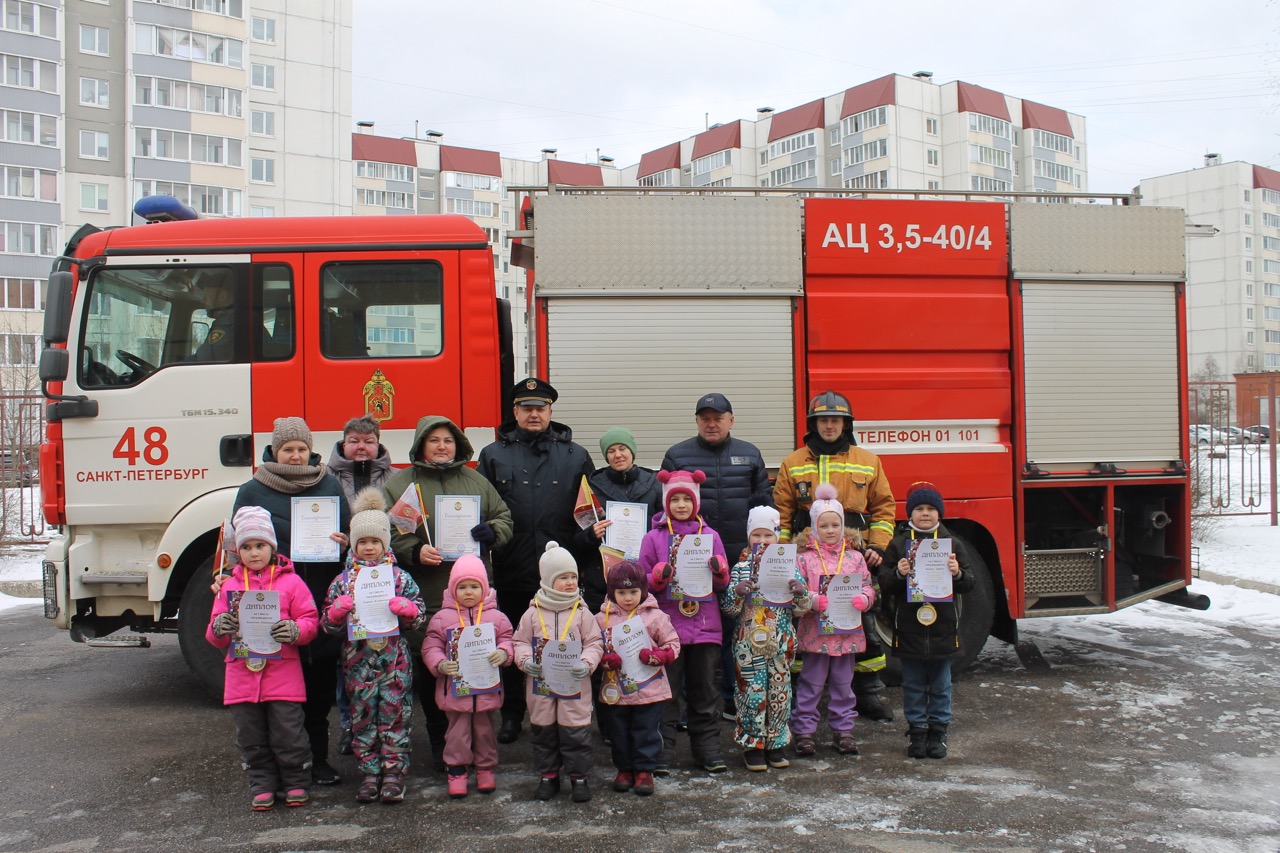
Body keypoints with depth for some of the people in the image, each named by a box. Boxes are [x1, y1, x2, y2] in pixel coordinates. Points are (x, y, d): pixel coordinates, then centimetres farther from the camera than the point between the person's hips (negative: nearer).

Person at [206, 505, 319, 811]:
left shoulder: (290, 581, 3)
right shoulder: (230, 586, 10)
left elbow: (310, 620, 0)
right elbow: (214, 635, 10)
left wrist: (294, 631, -21)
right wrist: (219, 628, -13)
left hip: (282, 673, -3)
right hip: (242, 674, 3)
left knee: (288, 733, 0)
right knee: (251, 737, 10)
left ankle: (296, 782, 17)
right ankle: (262, 785, 24)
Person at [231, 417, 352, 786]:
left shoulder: (329, 485, 10)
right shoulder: (252, 492, 6)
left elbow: (349, 534, 12)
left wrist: (343, 542, -11)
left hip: (323, 599, 2)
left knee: (321, 681, 6)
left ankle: (319, 758, 17)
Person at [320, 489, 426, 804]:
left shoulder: (400, 577, 2)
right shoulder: (343, 581, 4)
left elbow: (419, 617, 3)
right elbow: (328, 625, 5)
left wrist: (405, 608, -17)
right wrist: (338, 610, -15)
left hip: (395, 660, -1)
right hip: (358, 661, 1)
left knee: (394, 716, 1)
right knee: (363, 717, 7)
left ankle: (394, 772, 11)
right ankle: (369, 774, 17)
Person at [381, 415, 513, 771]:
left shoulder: (476, 481, 15)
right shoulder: (399, 484, 5)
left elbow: (504, 517, 16)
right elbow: (388, 533, -2)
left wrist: (491, 531, -5)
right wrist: (414, 551, -18)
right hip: (425, 597, -2)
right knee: (430, 671, 2)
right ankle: (440, 744, 17)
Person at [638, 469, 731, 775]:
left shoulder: (710, 535, 8)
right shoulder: (654, 537, 3)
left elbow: (723, 585, 11)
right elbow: (642, 583, 4)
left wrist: (720, 571, -11)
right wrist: (658, 577, -16)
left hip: (705, 626, 2)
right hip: (667, 626, -2)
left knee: (704, 692, 10)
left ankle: (708, 749, 20)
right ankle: (662, 754, 10)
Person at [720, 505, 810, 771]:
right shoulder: (741, 569, 0)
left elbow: (801, 610, 6)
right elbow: (728, 609, -3)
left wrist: (801, 593, -14)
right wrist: (737, 592, -21)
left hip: (782, 644, 2)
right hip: (749, 643, -2)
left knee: (780, 693, 7)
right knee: (752, 693, 0)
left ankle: (776, 744, 21)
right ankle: (752, 746, 12)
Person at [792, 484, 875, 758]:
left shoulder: (855, 556, 6)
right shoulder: (804, 556, -4)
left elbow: (868, 586, 5)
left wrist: (863, 599, -16)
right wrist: (814, 600, -24)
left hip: (847, 631, 3)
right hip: (815, 631, -3)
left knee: (843, 684, 13)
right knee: (811, 684, 5)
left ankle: (843, 730, 23)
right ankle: (804, 730, 13)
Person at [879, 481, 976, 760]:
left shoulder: (953, 544, 3)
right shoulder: (898, 544, 2)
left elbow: (969, 583, 1)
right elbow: (885, 584, -1)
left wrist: (958, 573, -19)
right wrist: (898, 573, -20)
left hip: (942, 626, 0)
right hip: (909, 627, 0)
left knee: (940, 685, 10)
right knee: (913, 685, 9)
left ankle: (938, 731, 21)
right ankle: (916, 731, 19)